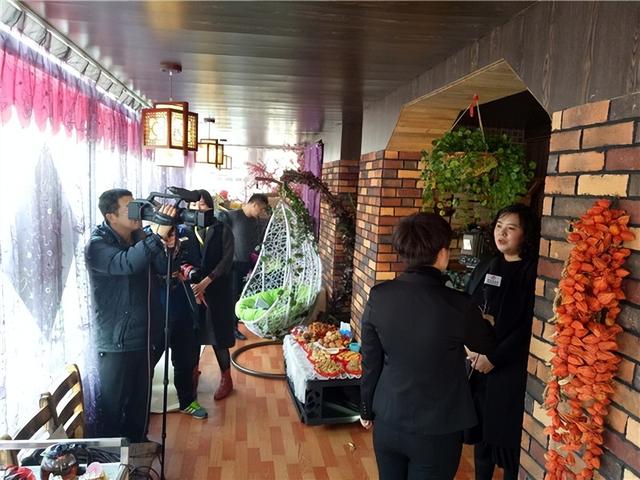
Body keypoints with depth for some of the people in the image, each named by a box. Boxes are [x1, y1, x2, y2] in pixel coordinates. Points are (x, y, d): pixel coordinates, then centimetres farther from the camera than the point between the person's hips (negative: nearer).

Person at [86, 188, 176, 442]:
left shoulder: (140, 238, 5)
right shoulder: (97, 245, -15)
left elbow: (162, 269, -2)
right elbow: (127, 263, -35)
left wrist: (167, 244, -20)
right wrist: (158, 235, -42)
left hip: (147, 337, 6)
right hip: (117, 343, -6)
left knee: (141, 399, 21)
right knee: (113, 405, 8)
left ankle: (138, 445, 40)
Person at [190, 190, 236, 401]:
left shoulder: (222, 230, -4)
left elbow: (227, 260, -10)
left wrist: (205, 282, -18)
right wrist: (193, 282, -16)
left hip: (217, 290, -3)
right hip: (192, 288, 3)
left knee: (217, 334, 1)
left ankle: (226, 378, 15)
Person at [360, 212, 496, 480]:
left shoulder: (379, 296, -13)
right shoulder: (457, 306, -21)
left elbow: (370, 362, -3)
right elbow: (487, 345, 1)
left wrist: (367, 409, 12)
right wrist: (485, 323, 23)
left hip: (387, 424, 3)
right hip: (436, 432, -3)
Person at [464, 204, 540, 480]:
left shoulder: (532, 271, -9)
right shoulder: (485, 267, 8)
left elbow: (528, 326, -14)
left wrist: (494, 358, -14)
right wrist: (469, 348, -6)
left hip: (510, 369, -5)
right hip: (477, 363, 5)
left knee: (506, 434, 5)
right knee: (481, 428, 15)